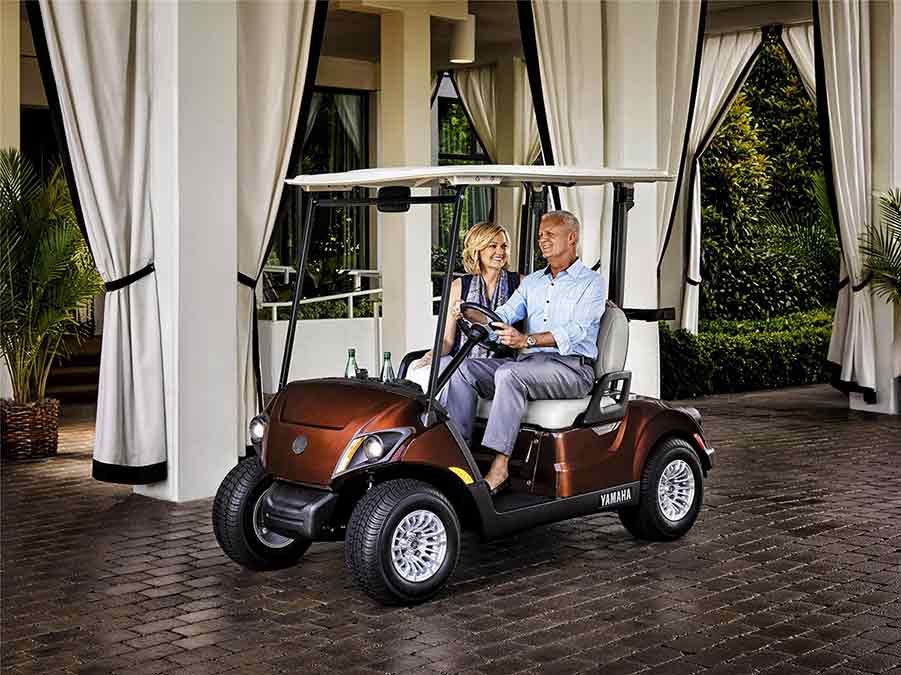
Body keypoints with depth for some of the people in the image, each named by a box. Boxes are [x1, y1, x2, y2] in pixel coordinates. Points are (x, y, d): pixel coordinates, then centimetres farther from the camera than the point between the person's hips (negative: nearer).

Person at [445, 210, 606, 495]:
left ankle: (499, 468, -36)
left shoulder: (592, 283, 1)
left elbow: (575, 330, -16)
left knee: (509, 374, -33)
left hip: (573, 367, -6)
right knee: (464, 369, -14)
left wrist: (527, 340, -32)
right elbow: (503, 317, 8)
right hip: (529, 364, 7)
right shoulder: (531, 282, 21)